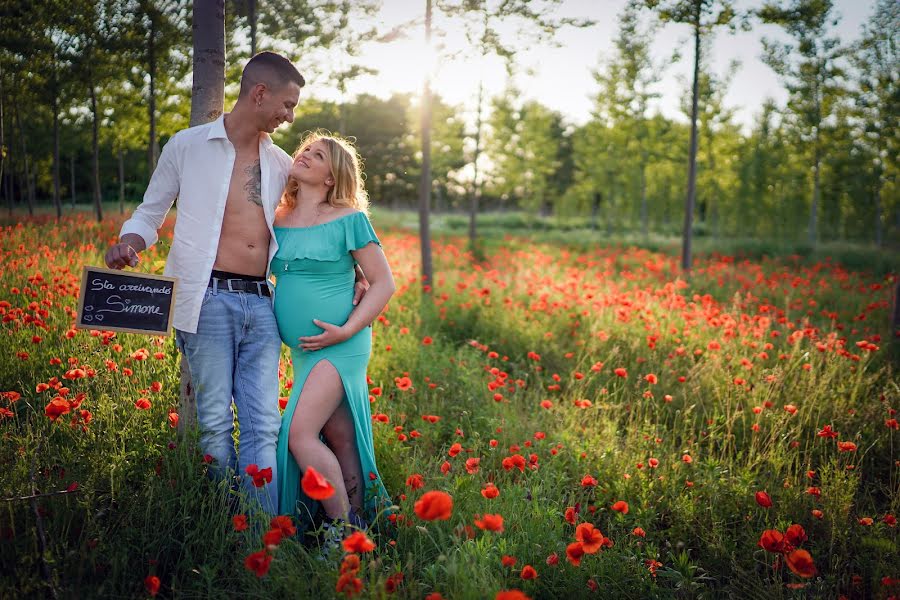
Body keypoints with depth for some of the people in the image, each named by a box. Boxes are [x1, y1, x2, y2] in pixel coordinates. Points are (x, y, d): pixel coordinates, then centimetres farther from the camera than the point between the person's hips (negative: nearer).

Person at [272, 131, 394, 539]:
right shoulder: (278, 222, 8)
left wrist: (347, 330, -15)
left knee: (300, 435, -16)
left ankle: (343, 531, -2)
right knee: (339, 443, 11)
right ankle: (357, 528, 23)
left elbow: (383, 283, -6)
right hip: (302, 350, 6)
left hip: (340, 346, -6)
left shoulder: (348, 219, -7)